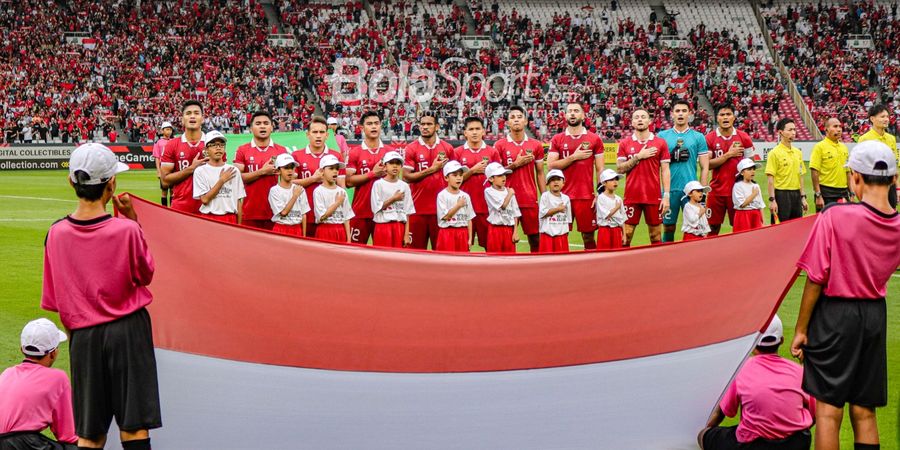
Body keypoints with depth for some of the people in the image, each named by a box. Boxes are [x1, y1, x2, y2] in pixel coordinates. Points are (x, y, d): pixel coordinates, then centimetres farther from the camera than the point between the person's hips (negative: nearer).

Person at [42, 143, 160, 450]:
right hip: (128, 331, -3)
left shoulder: (56, 233, -4)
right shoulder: (126, 229, -15)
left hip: (83, 336, 3)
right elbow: (145, 274, 4)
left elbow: (55, 301, 4)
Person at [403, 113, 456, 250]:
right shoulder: (411, 148, 2)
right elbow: (406, 177, -6)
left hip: (441, 207, 1)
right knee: (417, 249, 3)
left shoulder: (447, 148, 7)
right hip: (418, 208, -1)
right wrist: (431, 169, -11)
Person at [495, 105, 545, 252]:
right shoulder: (499, 145, 2)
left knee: (536, 238, 4)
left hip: (530, 200, 2)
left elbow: (540, 173, 10)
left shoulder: (536, 145, 7)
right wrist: (515, 164, -10)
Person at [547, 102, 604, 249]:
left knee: (588, 236, 3)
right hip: (563, 196, 1)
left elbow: (600, 169, 5)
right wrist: (573, 157, -11)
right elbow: (551, 165, -3)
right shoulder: (557, 140, 7)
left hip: (586, 196, -1)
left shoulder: (594, 139, 5)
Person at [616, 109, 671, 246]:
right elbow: (620, 168, 1)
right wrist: (638, 157, -11)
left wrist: (666, 196, -4)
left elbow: (665, 171, 2)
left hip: (654, 196, 0)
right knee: (626, 234, 1)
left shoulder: (660, 143, 4)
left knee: (655, 234, 5)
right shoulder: (624, 143, 6)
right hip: (632, 196, 0)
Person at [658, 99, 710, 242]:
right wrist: (671, 157, -8)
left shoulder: (698, 137, 6)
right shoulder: (662, 136, 8)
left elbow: (704, 167, 5)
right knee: (668, 227, 7)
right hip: (669, 189, 1)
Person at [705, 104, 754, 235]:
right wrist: (728, 155, -14)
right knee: (713, 226, 4)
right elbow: (707, 164, -7)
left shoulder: (744, 137, 2)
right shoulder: (710, 138, -1)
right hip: (716, 190, 0)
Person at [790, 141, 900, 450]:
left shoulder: (835, 216, -16)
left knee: (829, 411, 1)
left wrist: (800, 329, -7)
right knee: (864, 413, 12)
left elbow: (815, 279, -14)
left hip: (835, 313, -5)